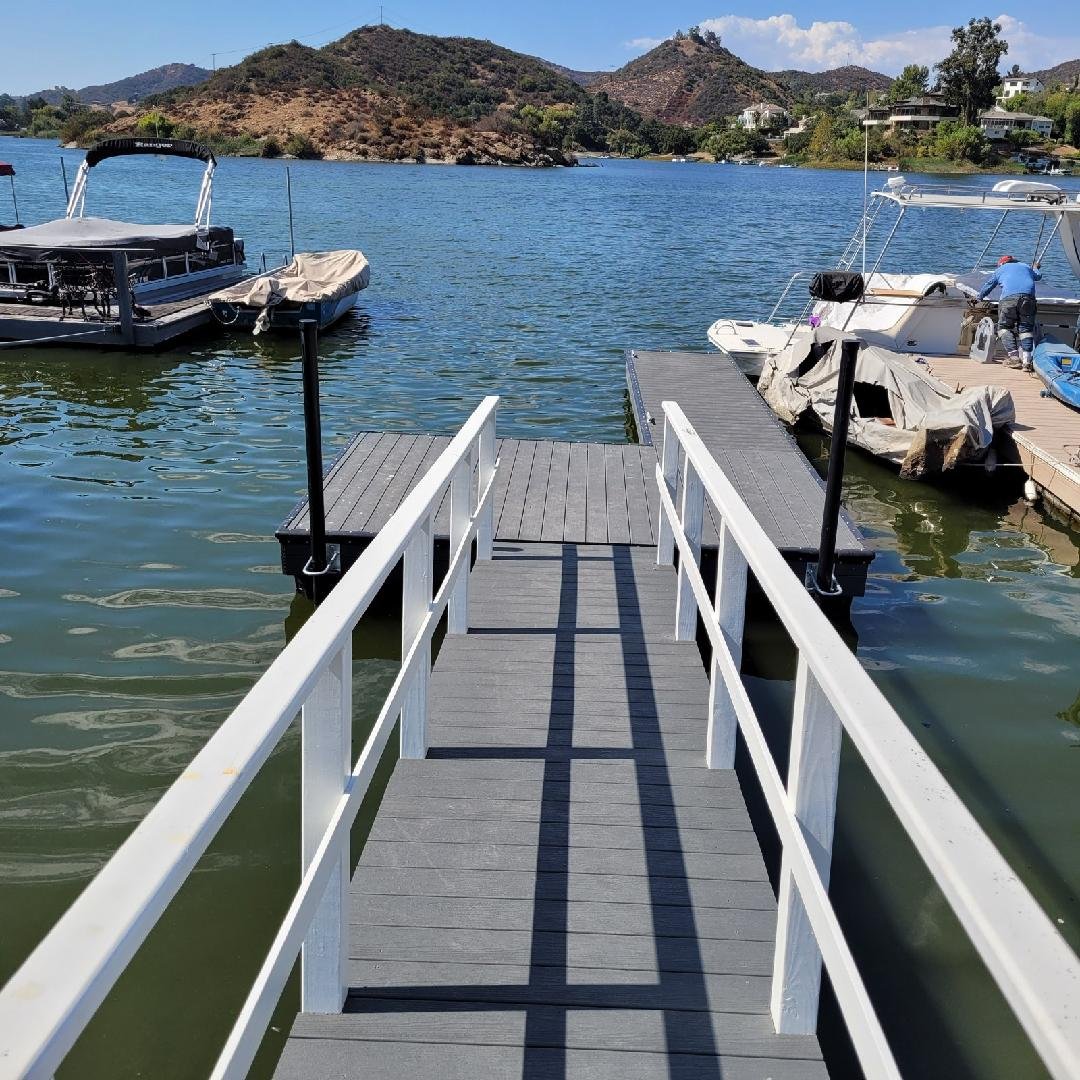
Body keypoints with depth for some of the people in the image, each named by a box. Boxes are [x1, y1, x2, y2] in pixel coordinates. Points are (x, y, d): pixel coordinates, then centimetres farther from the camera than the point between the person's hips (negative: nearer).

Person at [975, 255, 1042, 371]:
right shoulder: (1026, 267, 34)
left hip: (1009, 297, -2)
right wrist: (1035, 268, 76)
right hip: (1028, 297, 2)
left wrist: (978, 298, 54)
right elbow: (1038, 276, 53)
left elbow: (988, 285, 37)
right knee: (1026, 328, 6)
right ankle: (1026, 360, -10)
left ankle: (1014, 357, -7)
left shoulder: (1000, 269, 27)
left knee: (1004, 327, 8)